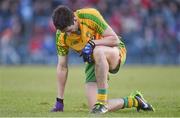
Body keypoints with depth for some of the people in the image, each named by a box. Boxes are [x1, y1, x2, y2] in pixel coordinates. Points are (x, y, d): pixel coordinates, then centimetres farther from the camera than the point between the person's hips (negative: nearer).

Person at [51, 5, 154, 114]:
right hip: (93, 63, 4)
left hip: (115, 53, -4)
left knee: (98, 52, -42)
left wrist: (92, 43, -35)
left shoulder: (90, 16, -24)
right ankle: (133, 100, 10)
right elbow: (62, 66, -4)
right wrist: (59, 101, -5)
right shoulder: (61, 36, -12)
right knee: (94, 108, -14)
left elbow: (115, 39, -20)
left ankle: (102, 100, -31)